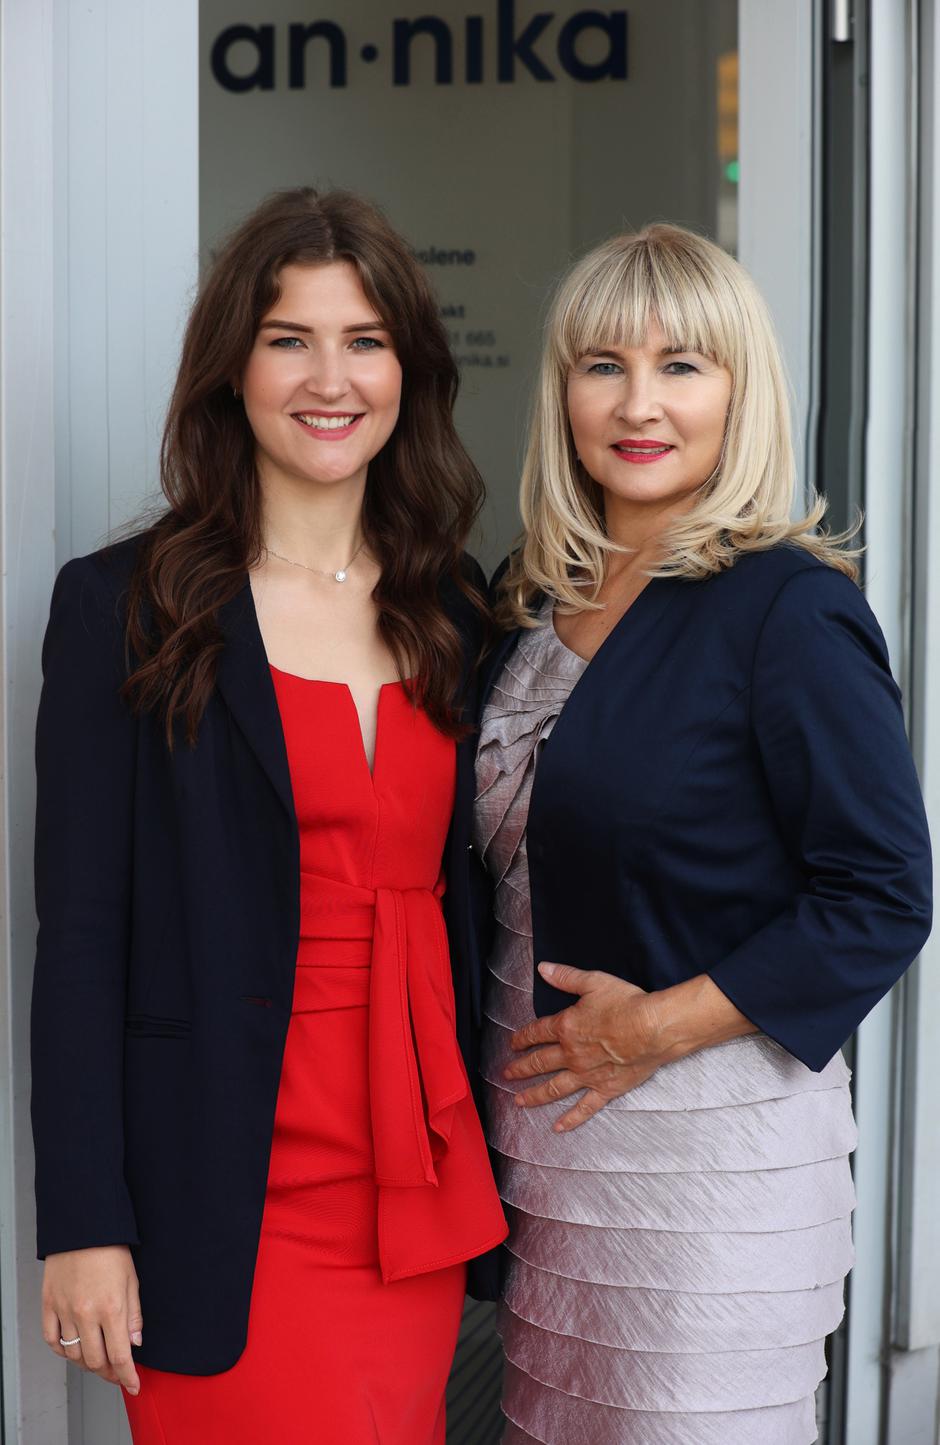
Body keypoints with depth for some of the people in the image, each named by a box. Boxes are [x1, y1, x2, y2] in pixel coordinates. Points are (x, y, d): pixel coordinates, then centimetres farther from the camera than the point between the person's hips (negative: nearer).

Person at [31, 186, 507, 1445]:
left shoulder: (454, 608, 9)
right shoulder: (124, 607, -5)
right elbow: (79, 932, -7)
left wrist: (480, 1169, 10)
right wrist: (85, 1229, -11)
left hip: (420, 1190, 5)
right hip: (228, 1191, -4)